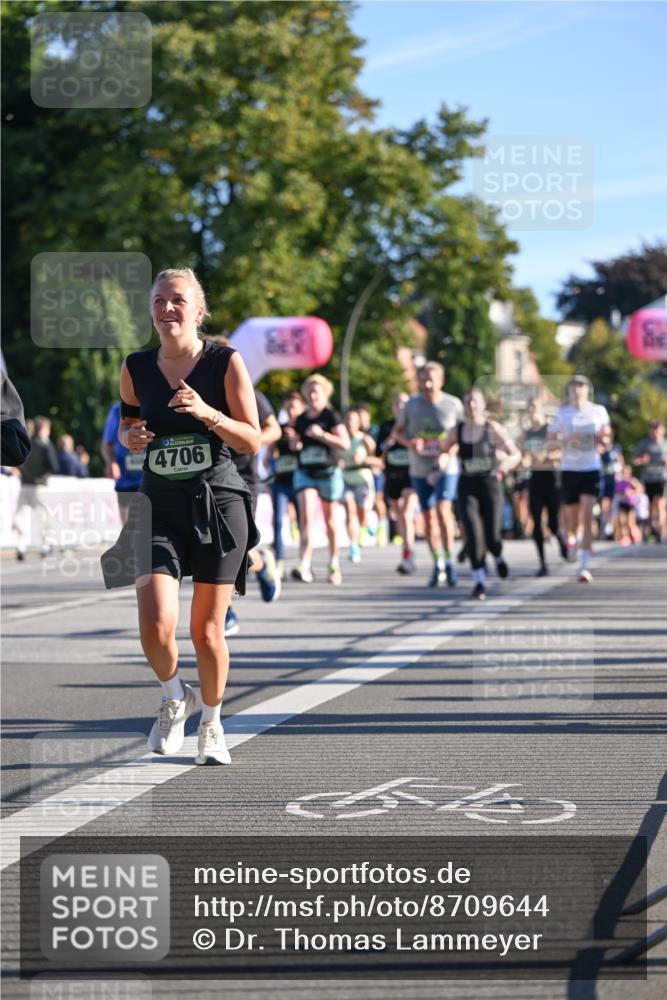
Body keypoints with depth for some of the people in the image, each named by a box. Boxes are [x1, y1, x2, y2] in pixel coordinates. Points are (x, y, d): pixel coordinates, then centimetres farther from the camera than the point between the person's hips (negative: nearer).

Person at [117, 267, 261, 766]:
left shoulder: (226, 363, -6)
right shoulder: (136, 368, 3)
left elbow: (253, 441, -5)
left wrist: (207, 413, -21)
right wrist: (131, 437, -4)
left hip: (219, 504, -2)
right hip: (160, 507, 2)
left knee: (207, 631, 4)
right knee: (156, 627, -15)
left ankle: (212, 722, 30)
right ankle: (174, 698, 17)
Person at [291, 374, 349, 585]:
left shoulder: (331, 416, -3)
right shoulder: (301, 419, 11)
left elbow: (345, 443, -11)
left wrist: (322, 435, -19)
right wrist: (295, 443, 2)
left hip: (328, 472, -3)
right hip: (305, 473, 3)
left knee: (330, 520, 10)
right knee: (307, 518, -13)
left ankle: (334, 565, 24)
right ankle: (304, 566, -23)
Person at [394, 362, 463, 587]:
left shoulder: (453, 404, -4)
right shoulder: (412, 404, 1)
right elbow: (398, 431, 11)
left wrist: (449, 454, -13)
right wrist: (410, 442, -11)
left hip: (446, 468, -3)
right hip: (420, 469, 3)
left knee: (443, 509, -20)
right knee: (429, 517, 7)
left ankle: (449, 560, -8)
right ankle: (438, 564, 20)